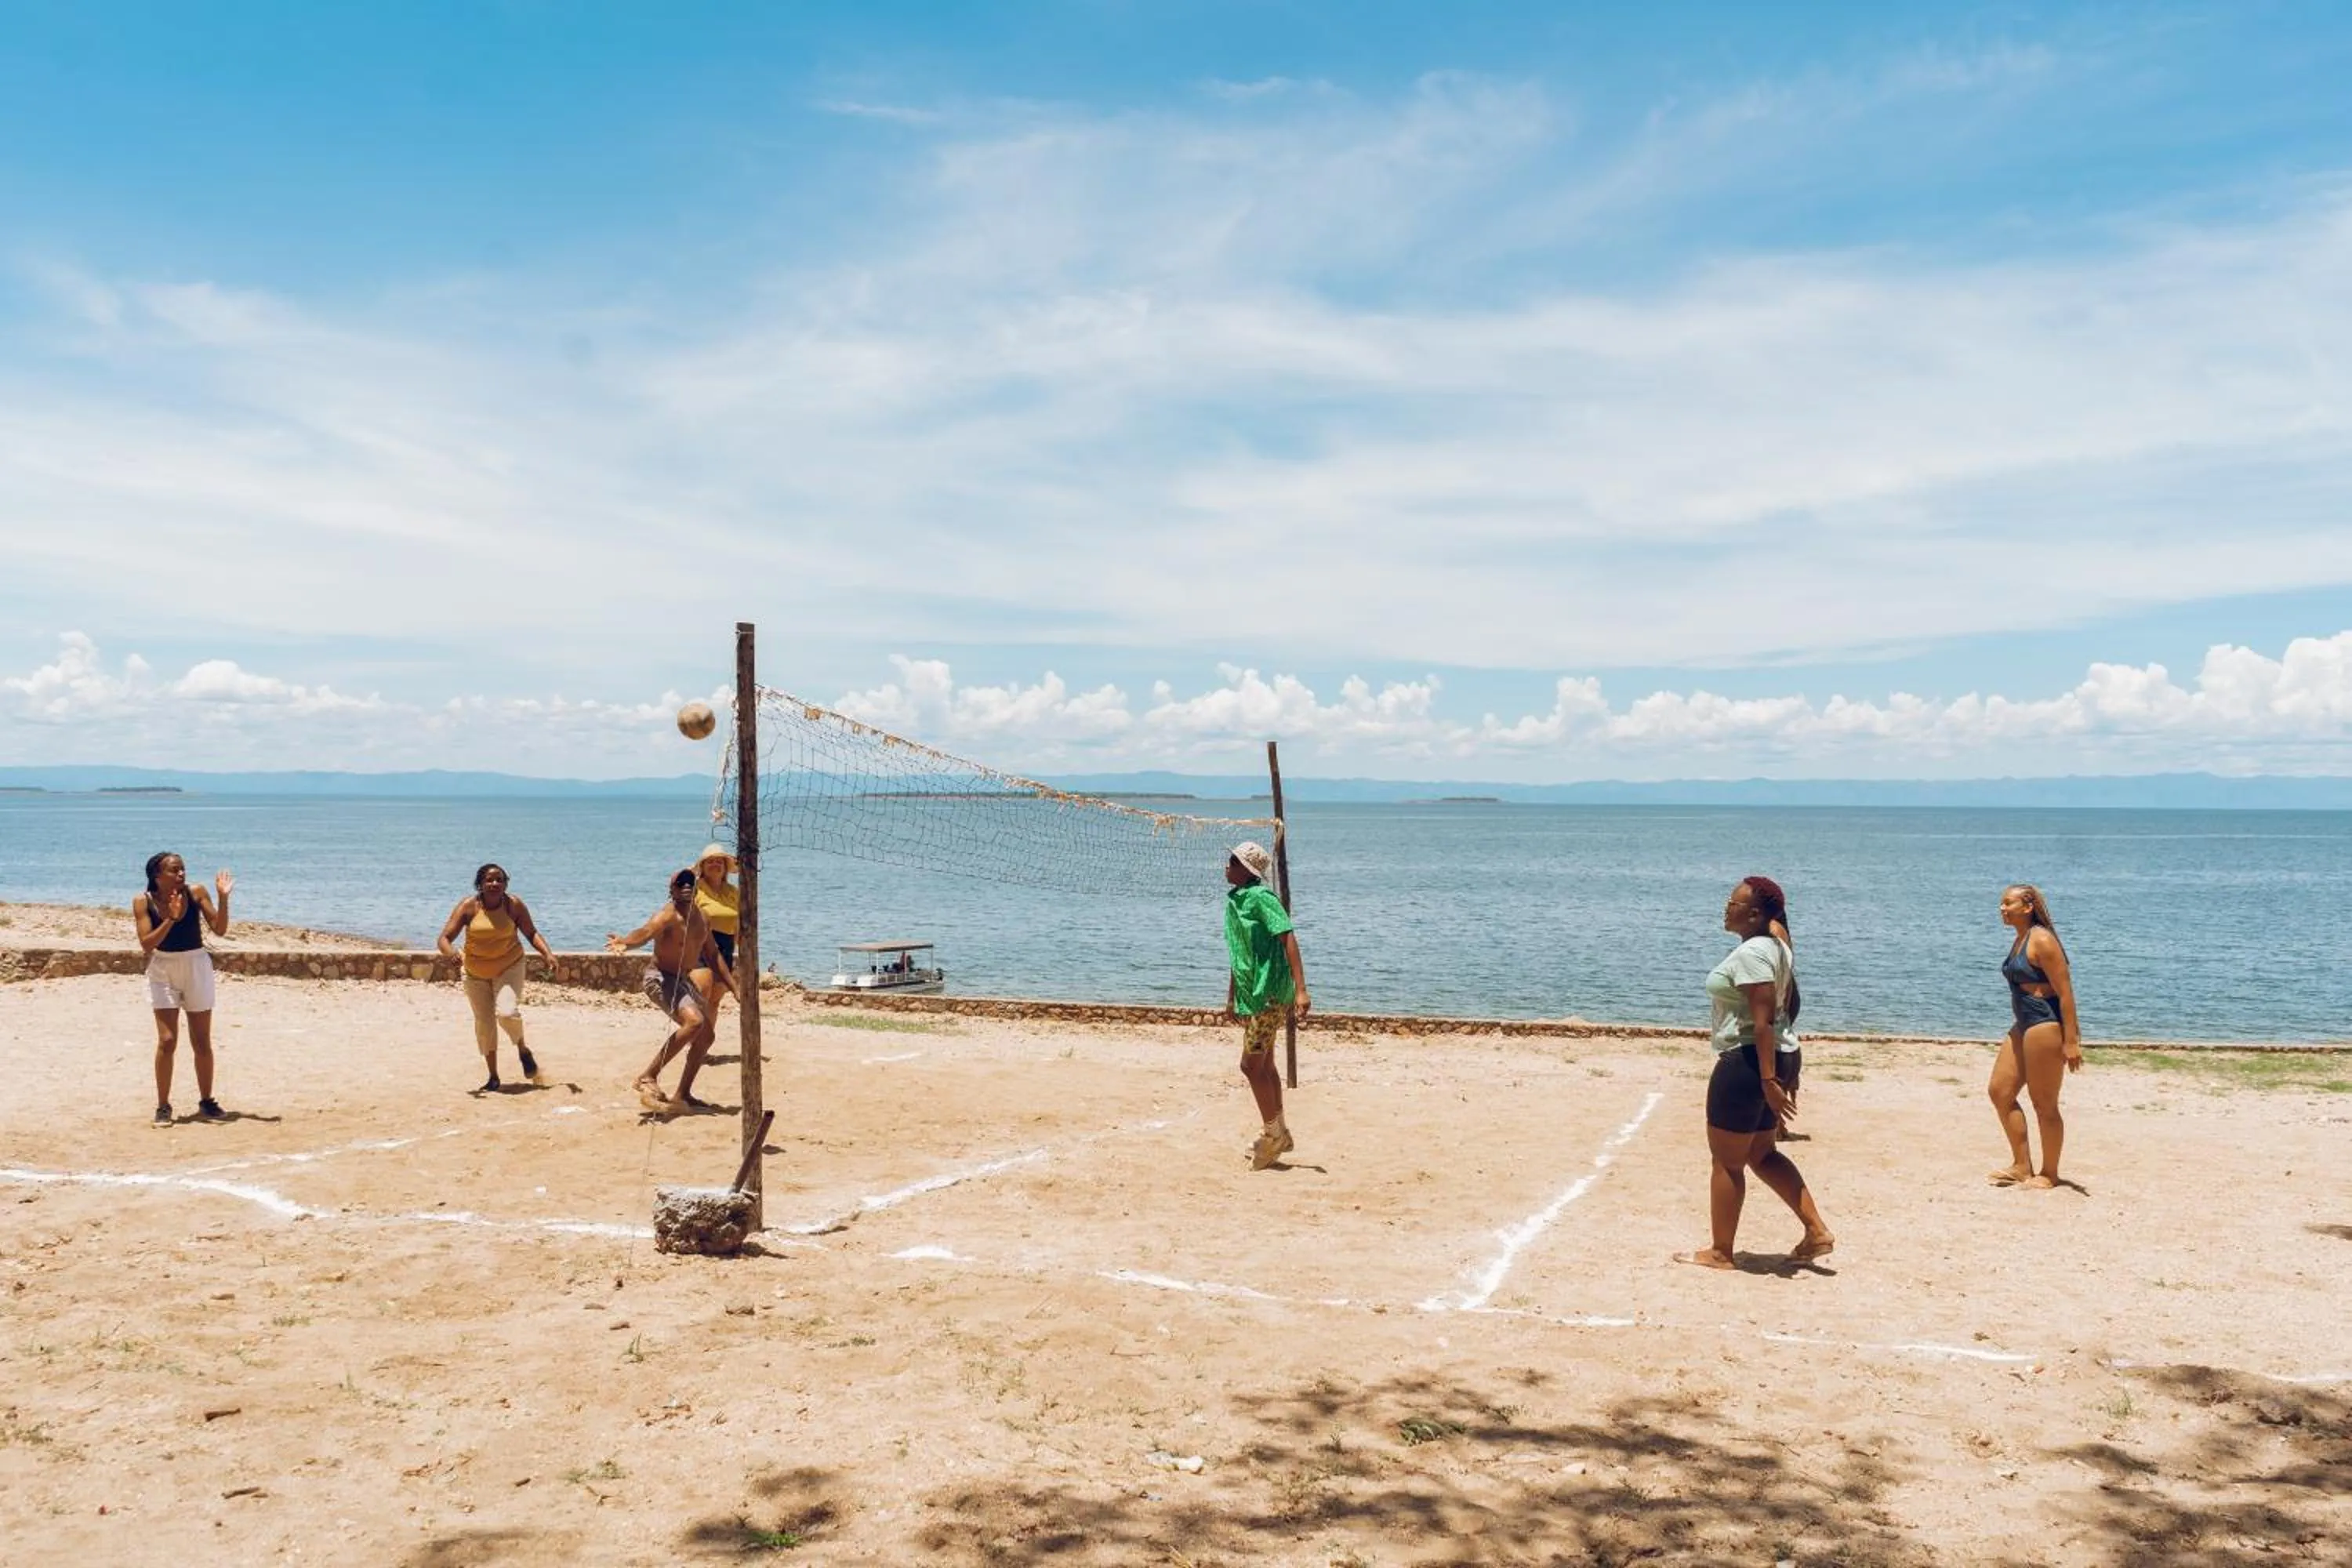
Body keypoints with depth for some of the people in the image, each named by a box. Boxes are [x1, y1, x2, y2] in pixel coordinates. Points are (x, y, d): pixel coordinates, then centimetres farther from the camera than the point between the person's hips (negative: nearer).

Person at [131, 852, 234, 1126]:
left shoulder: (196, 894, -7)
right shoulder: (143, 902, -9)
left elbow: (220, 930, -9)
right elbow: (146, 944, -16)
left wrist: (223, 898, -21)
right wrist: (171, 919, -27)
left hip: (196, 967, 1)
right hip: (163, 972, -1)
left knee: (202, 1043, 8)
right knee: (167, 1041, -7)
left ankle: (206, 1102, 20)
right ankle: (163, 1106, 4)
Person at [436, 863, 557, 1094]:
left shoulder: (514, 905, -10)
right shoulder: (468, 907, -13)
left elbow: (531, 933, 0)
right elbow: (445, 938, -16)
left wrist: (548, 954, -16)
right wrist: (449, 952, -38)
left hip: (510, 967, -2)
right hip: (476, 973, 2)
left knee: (507, 1012, -23)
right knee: (484, 1024, 6)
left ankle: (523, 1050, 8)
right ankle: (493, 1078, 20)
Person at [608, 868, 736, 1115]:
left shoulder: (702, 918, 6)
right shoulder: (668, 915, -20)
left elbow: (713, 955, 18)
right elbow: (646, 931, -42)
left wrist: (734, 987, 18)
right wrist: (625, 943, -64)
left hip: (684, 981, 9)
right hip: (660, 979, -9)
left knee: (706, 1035, 11)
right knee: (694, 1021, -30)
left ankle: (682, 1095, 23)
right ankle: (648, 1077, -23)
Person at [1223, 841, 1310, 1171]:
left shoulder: (1260, 897, -15)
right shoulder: (1234, 900, 11)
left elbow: (1288, 939, -22)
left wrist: (1300, 989, -28)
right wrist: (1231, 998, 24)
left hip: (1269, 994, -9)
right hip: (1252, 995, 9)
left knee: (1252, 1066, -5)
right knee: (1264, 1065, 16)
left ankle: (1273, 1135, 9)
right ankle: (1278, 1135, 28)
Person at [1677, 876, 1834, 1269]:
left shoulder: (1751, 953, -20)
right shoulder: (1778, 948, 12)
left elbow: (1763, 1020, -24)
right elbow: (1792, 1003, 20)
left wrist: (1768, 1081, -25)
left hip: (1748, 1061, -10)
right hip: (1776, 1059, 10)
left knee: (1727, 1162, 2)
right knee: (1762, 1154, 20)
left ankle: (1720, 1254, 13)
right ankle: (1817, 1232, 18)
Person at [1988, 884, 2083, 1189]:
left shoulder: (2042, 941, -15)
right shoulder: (2020, 941, 14)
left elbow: (2065, 993, -18)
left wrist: (2071, 1041, -21)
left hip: (2047, 1026, -10)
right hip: (2023, 1027, 10)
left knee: (2044, 1104, 1)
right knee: (1999, 1091, 9)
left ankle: (2049, 1174, 14)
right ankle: (2022, 1166, 18)